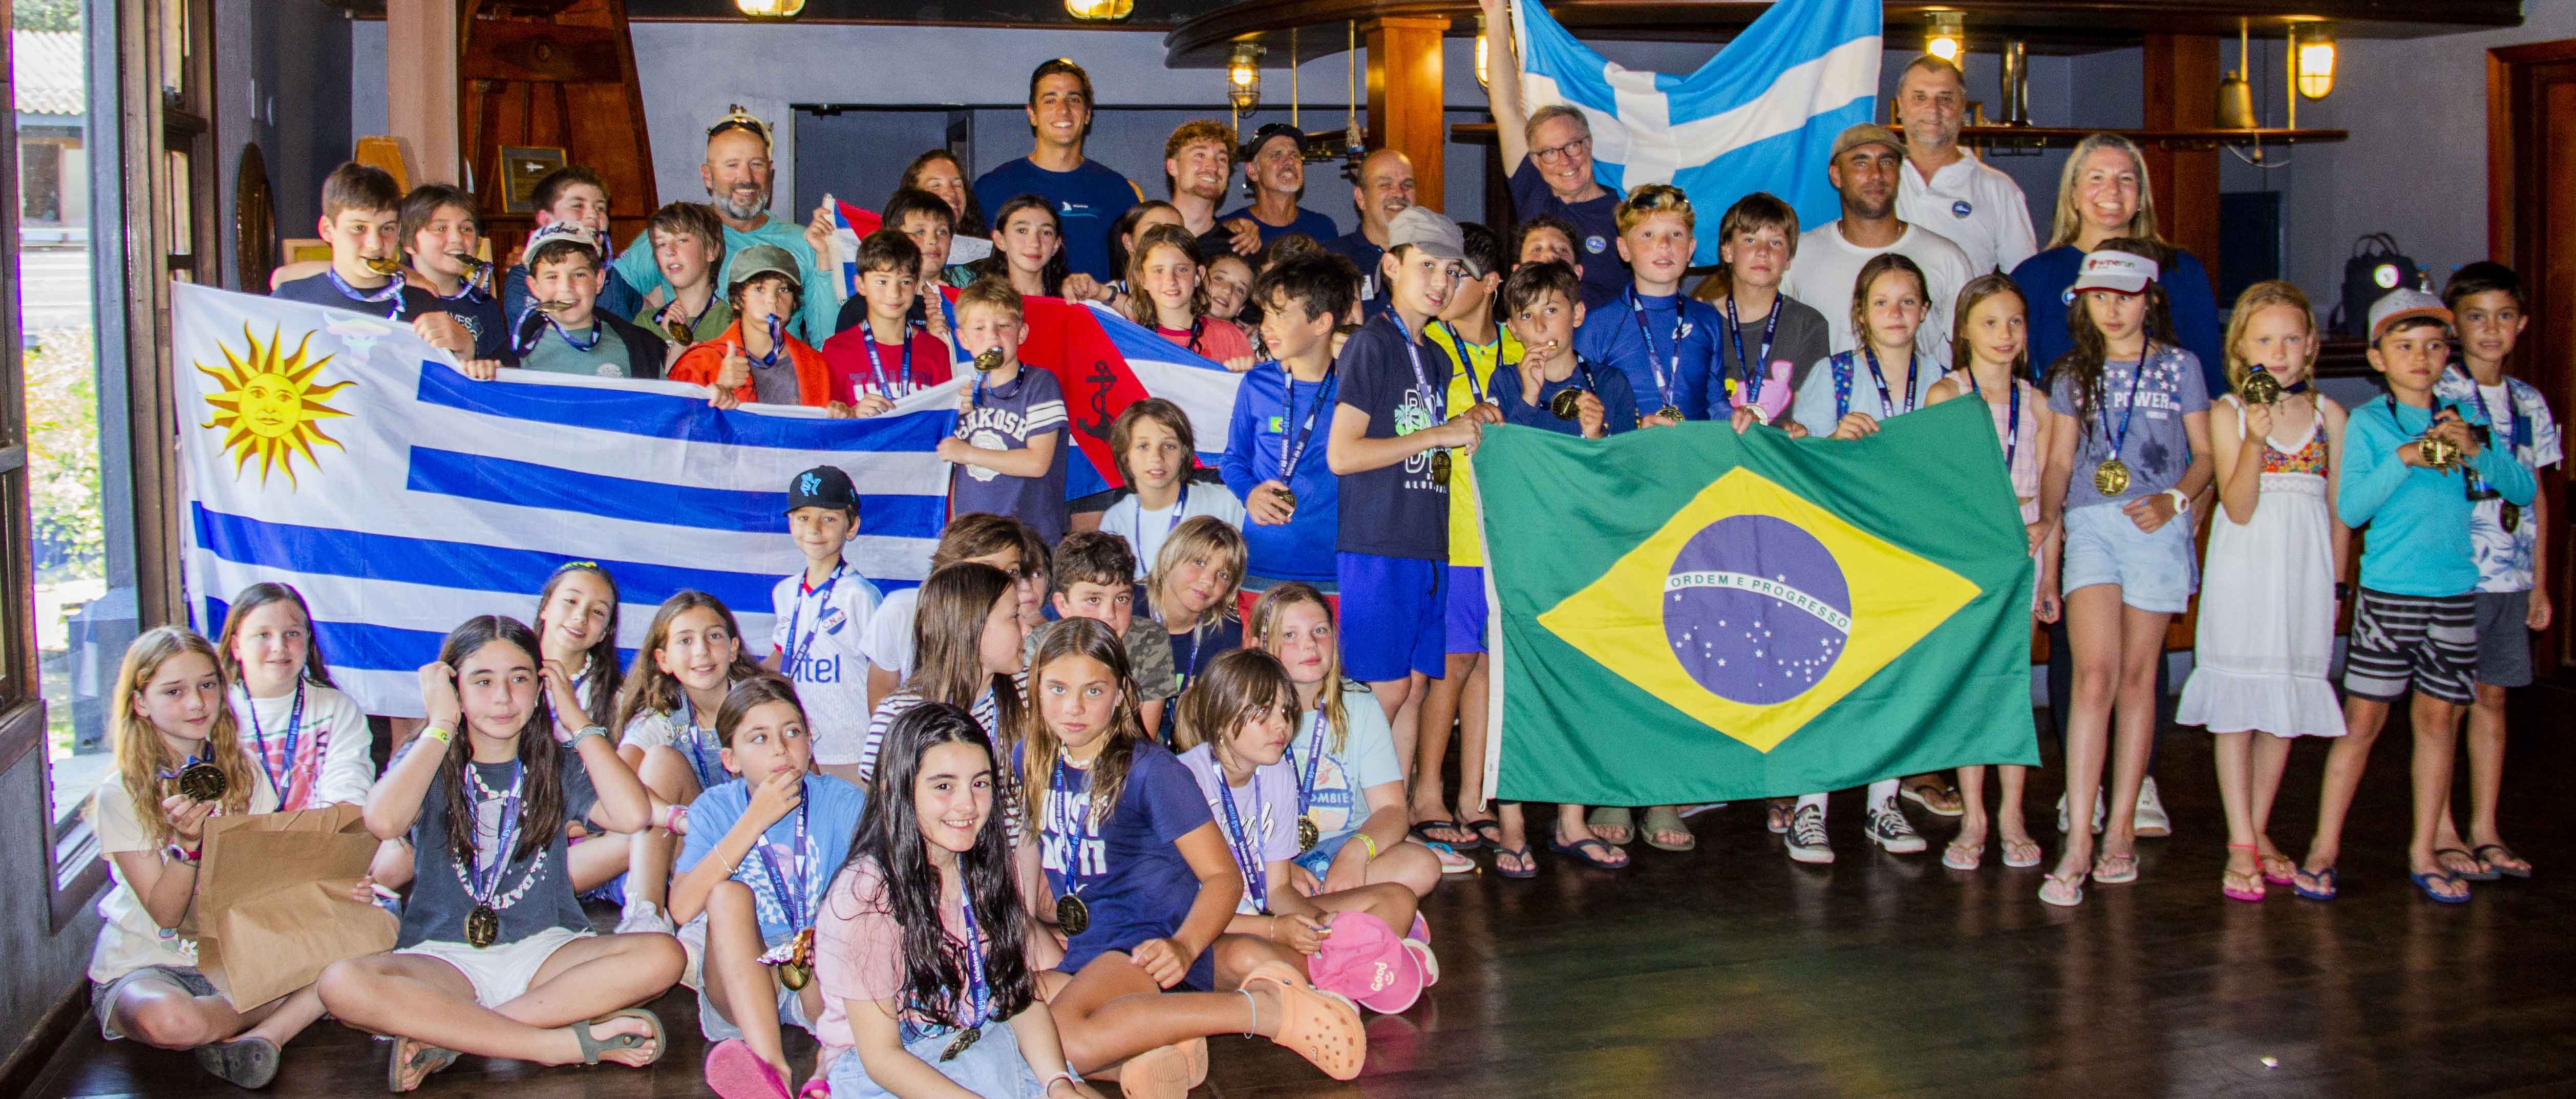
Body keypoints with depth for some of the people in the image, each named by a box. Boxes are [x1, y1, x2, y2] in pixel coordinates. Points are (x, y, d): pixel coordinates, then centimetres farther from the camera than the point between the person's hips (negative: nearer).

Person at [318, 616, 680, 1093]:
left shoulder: (557, 766, 10)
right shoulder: (426, 762, 6)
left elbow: (633, 815, -12)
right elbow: (383, 821, -19)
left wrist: (577, 719, -3)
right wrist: (442, 724, -8)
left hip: (545, 949, 2)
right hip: (444, 957, -1)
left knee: (662, 956, -27)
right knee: (342, 984, -33)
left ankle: (447, 1033, -28)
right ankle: (569, 1043, -32)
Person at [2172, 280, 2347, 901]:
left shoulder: (2328, 415, 6)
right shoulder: (2228, 414, -3)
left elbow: (2338, 509, 11)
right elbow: (2239, 509, -12)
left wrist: (2334, 586, 9)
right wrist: (2255, 441, -24)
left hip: (2305, 574, 3)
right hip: (2245, 571, -3)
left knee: (2286, 704, 8)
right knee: (2237, 704, -2)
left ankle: (2259, 831, 20)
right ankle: (2241, 845, 2)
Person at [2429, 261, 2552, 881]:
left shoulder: (2529, 402, 11)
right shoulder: (2437, 398, -6)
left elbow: (2535, 493, 14)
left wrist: (2540, 583, 13)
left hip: (2511, 576, 5)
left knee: (2492, 695, 10)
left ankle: (2485, 830, 18)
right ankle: (2442, 834, 7)